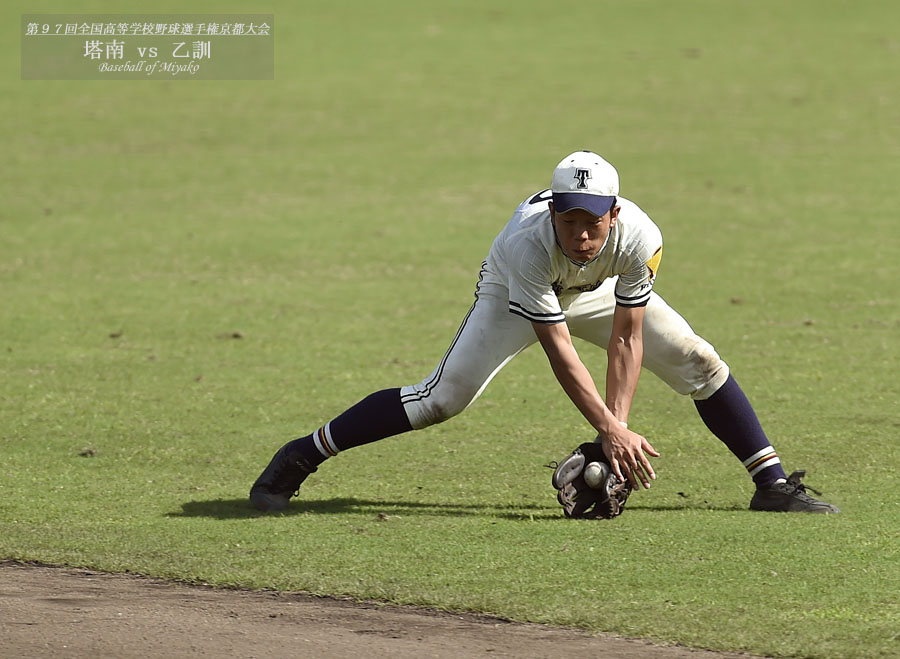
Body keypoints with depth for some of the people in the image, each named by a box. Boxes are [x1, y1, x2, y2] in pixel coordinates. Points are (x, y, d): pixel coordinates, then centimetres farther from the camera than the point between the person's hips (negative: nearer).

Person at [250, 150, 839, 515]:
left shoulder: (639, 237, -36)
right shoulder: (530, 242, -43)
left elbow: (626, 339, -29)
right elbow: (560, 352, -41)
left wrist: (619, 425, -39)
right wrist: (611, 431, -46)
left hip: (599, 292, 3)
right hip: (515, 294, -3)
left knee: (699, 362, -9)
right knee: (443, 396, -18)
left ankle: (772, 484, 2)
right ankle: (299, 458, -10)